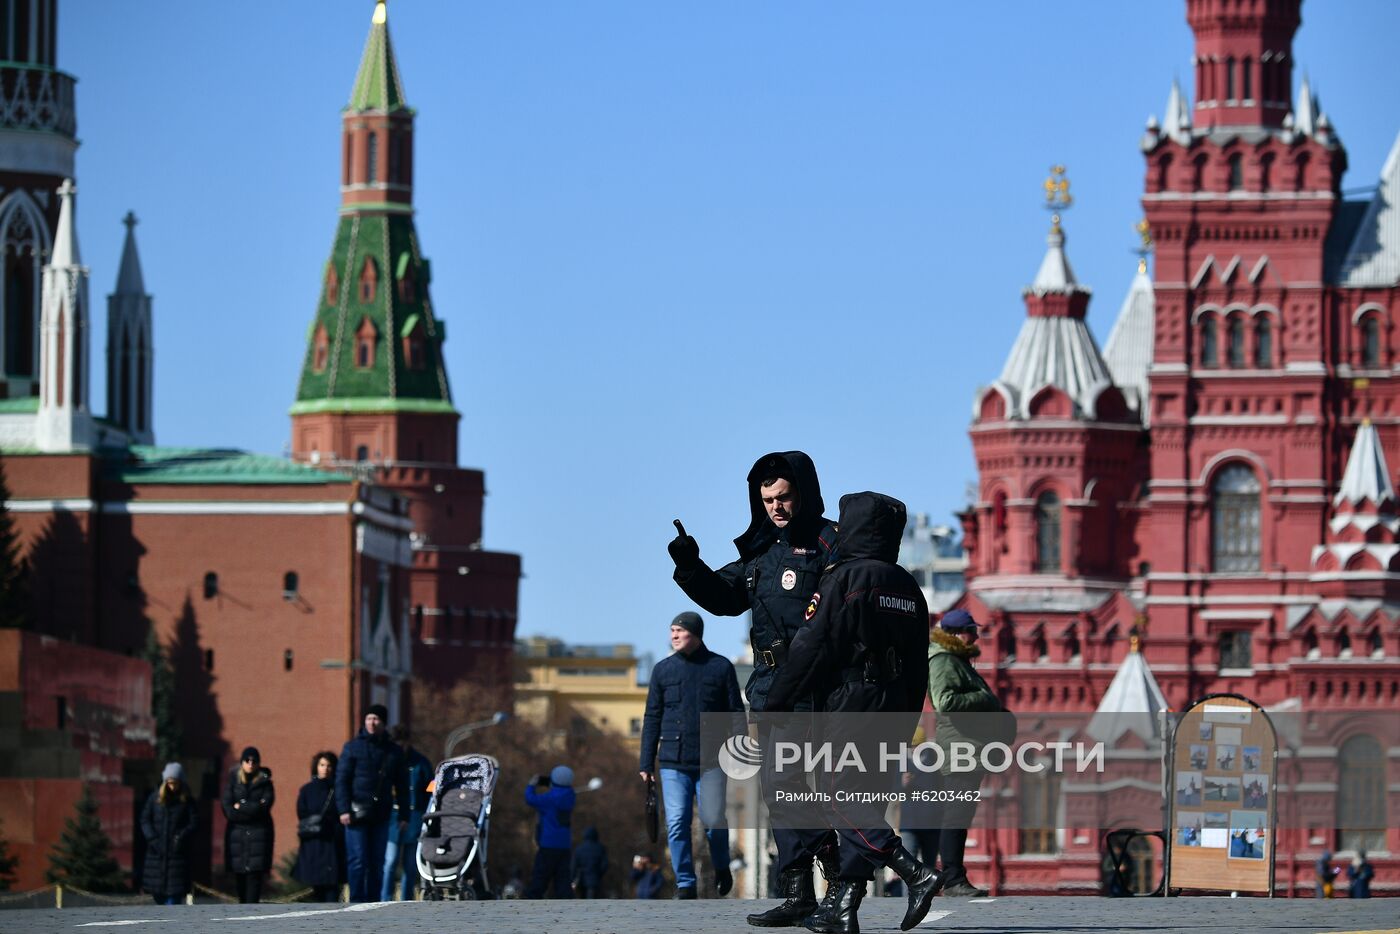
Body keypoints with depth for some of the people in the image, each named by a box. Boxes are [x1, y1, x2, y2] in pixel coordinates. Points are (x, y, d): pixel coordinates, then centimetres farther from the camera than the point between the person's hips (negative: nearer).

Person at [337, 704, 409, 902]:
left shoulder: (394, 751, 13)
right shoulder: (353, 747, 3)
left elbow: (401, 785, 17)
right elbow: (341, 780, -1)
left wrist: (404, 816, 10)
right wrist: (344, 810, -11)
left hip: (382, 814, 3)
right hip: (357, 812, -3)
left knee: (378, 862, 3)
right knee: (357, 860, -9)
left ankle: (372, 901, 8)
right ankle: (357, 901, -7)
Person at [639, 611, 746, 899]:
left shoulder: (721, 667, 5)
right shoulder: (663, 670, 10)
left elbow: (736, 713, 6)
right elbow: (652, 718, 12)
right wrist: (647, 763, 8)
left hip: (710, 761, -2)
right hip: (673, 764, 2)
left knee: (713, 821, -6)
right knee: (677, 824, -5)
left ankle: (721, 868, 23)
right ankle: (685, 884, 3)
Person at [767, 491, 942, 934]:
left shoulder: (844, 579, -8)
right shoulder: (909, 589, 15)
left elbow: (811, 648, -12)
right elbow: (917, 668, 18)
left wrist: (776, 704, -7)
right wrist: (905, 725, 22)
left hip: (850, 704, -7)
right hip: (893, 712, 8)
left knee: (844, 803, -7)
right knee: (863, 802, 9)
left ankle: (914, 873, -22)